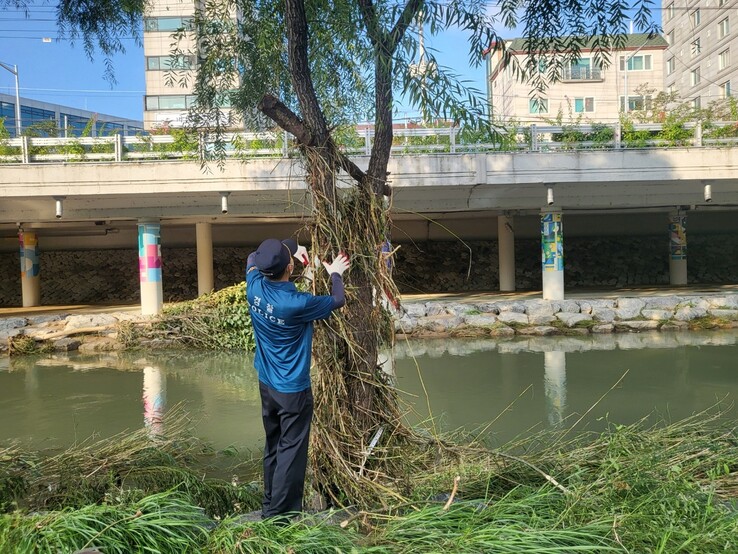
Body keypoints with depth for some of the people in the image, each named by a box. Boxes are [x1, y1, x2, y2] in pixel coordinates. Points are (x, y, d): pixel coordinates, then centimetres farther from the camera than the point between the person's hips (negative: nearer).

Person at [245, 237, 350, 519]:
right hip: (293, 390, -7)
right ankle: (278, 514, 12)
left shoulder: (254, 285, -10)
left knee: (272, 446, 20)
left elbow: (253, 258, 14)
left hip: (266, 384, 7)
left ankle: (270, 504, 32)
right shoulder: (297, 304, -26)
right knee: (291, 450, 4)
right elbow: (337, 301, -8)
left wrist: (289, 249, 12)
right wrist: (335, 274, 10)